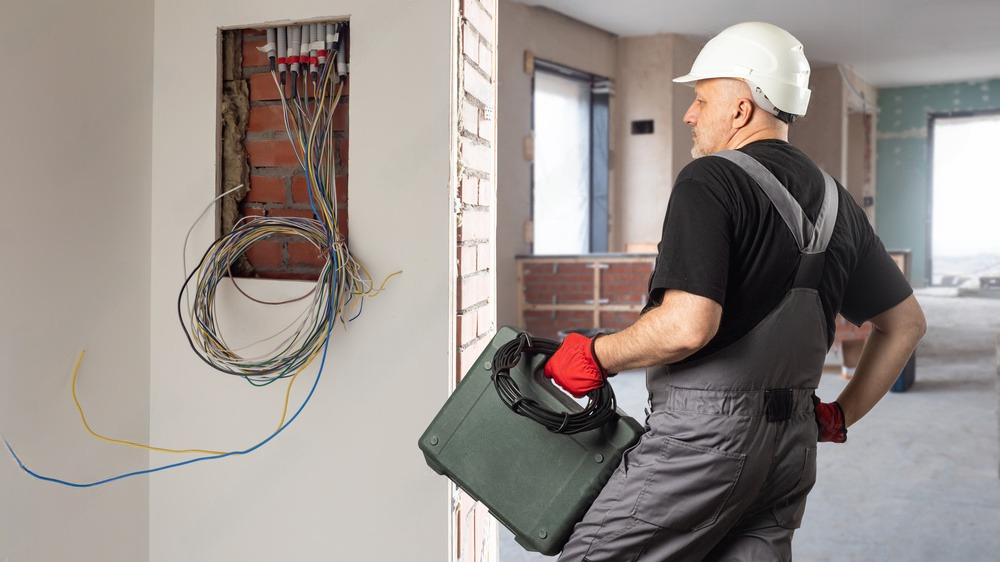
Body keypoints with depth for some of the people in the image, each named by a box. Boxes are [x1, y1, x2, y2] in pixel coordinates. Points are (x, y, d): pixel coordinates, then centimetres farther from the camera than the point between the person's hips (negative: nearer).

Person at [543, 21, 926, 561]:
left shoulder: (710, 180, -13)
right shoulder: (835, 201, 12)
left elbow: (688, 325, -25)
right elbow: (905, 324, 18)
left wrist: (594, 355, -10)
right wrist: (839, 415, 21)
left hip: (706, 435, -8)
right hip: (791, 445, 8)